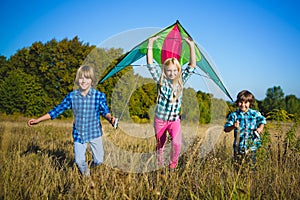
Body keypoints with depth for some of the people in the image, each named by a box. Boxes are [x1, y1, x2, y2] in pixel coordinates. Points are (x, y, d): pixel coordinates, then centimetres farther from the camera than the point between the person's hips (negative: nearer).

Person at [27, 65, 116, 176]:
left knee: (98, 160, 4)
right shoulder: (71, 96, -5)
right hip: (78, 134, 1)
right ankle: (86, 174, 37)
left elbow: (105, 111, -6)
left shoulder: (99, 96, -10)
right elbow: (57, 110, 1)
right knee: (79, 161, 2)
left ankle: (94, 163, 43)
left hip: (95, 133, -1)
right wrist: (38, 120, 0)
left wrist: (110, 118, -32)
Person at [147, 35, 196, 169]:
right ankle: (160, 163, 36)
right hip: (160, 119, 0)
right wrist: (150, 45, -17)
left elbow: (192, 66, -8)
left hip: (175, 120, 0)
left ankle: (173, 162, 7)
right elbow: (150, 64, -11)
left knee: (176, 143, -18)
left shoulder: (181, 80, 0)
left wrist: (191, 47, -17)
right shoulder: (160, 80, -4)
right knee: (160, 143, 13)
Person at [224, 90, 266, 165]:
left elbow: (262, 120, 19)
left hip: (252, 145, 1)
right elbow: (226, 129, -6)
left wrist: (260, 128, 0)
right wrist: (233, 126, -26)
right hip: (239, 146, -1)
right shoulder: (234, 115, -4)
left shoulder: (255, 114, 1)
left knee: (252, 163, 7)